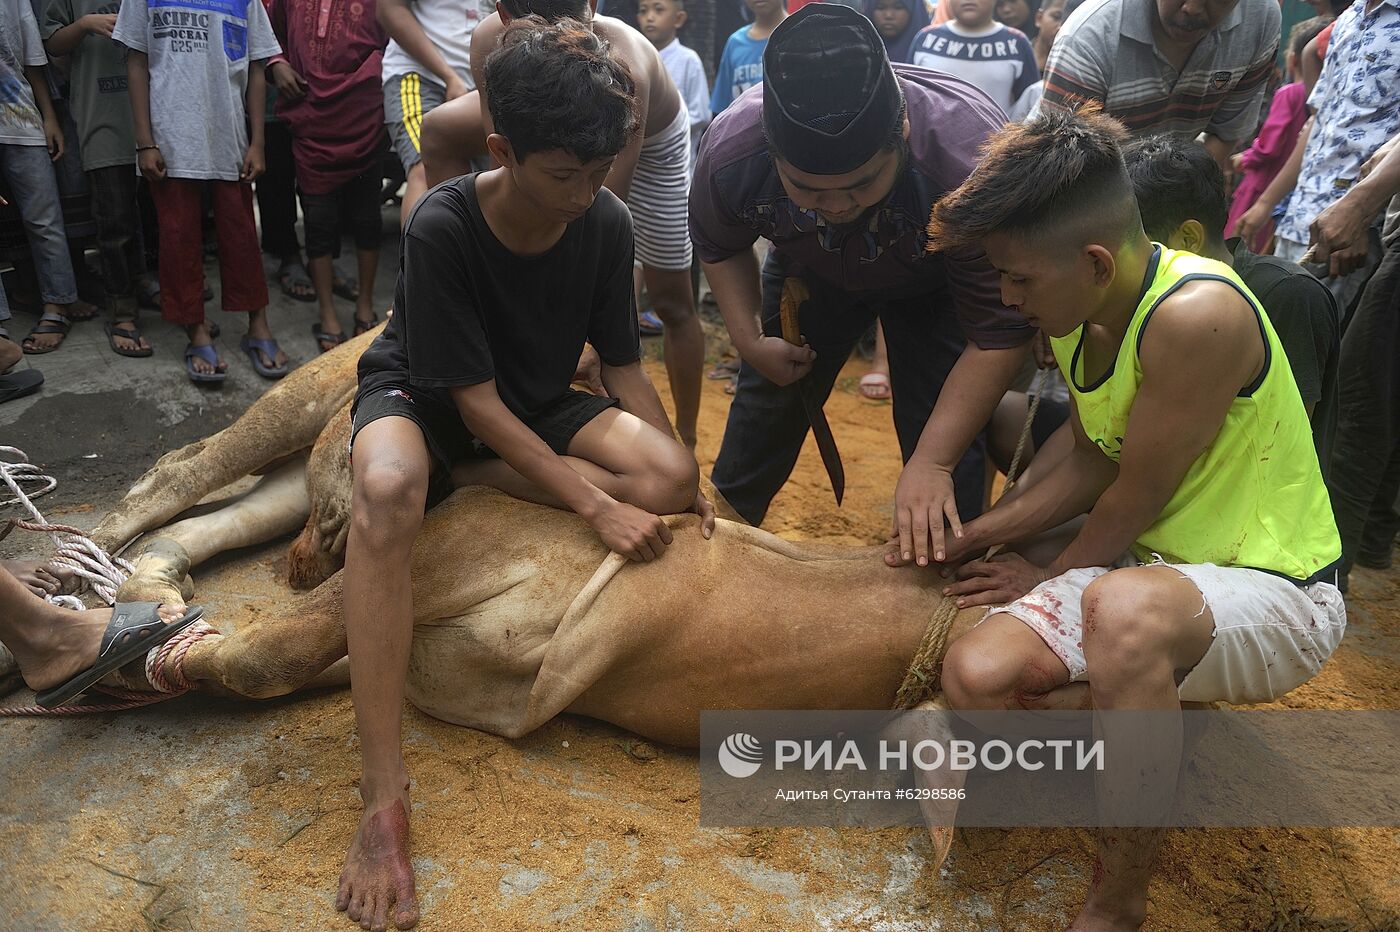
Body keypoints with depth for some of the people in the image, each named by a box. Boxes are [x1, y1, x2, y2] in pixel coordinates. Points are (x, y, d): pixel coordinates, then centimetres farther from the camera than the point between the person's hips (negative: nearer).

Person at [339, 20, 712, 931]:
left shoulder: (606, 221, -14)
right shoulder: (442, 225, -26)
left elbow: (625, 366, -4)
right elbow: (475, 403, -26)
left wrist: (688, 480, -13)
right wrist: (598, 505, -33)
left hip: (539, 407, 5)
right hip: (421, 396, -4)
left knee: (670, 478, -25)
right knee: (389, 489, -42)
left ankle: (445, 486, -13)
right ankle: (384, 801, -42)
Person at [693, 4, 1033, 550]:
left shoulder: (973, 162, -44)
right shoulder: (729, 152, -34)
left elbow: (999, 334, -34)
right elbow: (718, 246, -7)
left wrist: (932, 463, -36)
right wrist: (748, 340, -19)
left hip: (933, 287, -2)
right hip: (810, 273, 3)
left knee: (946, 435, -11)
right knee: (764, 406, 10)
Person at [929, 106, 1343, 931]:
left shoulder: (1196, 316, -26)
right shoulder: (1079, 310, 1)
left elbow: (1136, 498, -18)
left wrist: (1052, 580, -1)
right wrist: (971, 538, 5)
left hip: (1278, 592, -7)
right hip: (1155, 575, 7)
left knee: (1123, 607, -42)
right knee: (978, 677, -19)